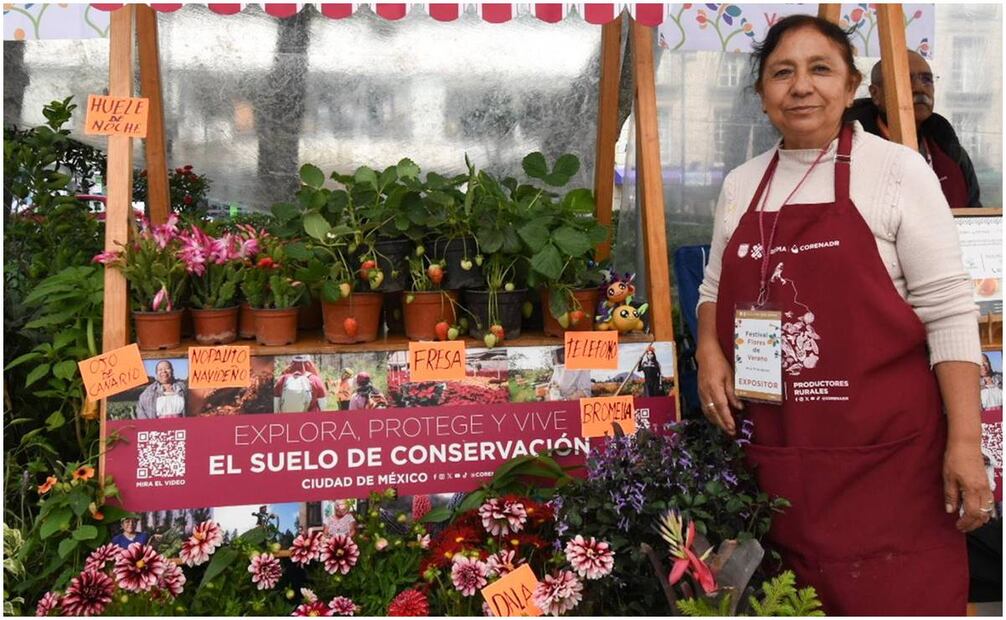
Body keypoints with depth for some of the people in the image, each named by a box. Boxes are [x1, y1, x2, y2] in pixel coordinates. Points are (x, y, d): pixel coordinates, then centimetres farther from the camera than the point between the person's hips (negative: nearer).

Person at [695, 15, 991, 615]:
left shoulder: (897, 169, -4)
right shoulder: (740, 185, 10)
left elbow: (947, 311, -7)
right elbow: (715, 290, 22)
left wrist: (965, 442, -13)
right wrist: (709, 350, 1)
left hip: (885, 452, -4)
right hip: (771, 449, 4)